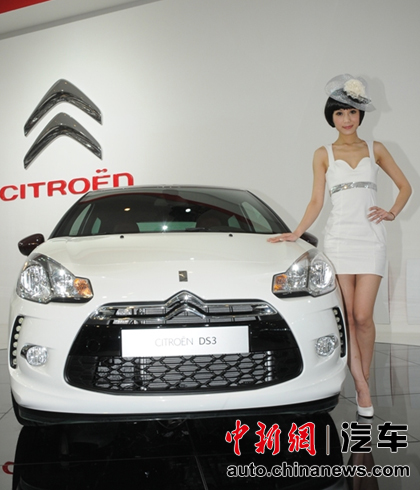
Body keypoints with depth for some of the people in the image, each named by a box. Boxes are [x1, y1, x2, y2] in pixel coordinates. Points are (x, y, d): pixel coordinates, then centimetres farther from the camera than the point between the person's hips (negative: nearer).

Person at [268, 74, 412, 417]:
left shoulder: (375, 150, 12)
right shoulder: (324, 154, 10)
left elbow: (405, 186, 18)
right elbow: (316, 202, 6)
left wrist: (392, 212, 1)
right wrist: (296, 233, -5)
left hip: (371, 238, 0)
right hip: (339, 238, 0)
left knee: (362, 316, -5)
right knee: (346, 316, -4)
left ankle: (364, 379, 12)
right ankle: (362, 386, 1)